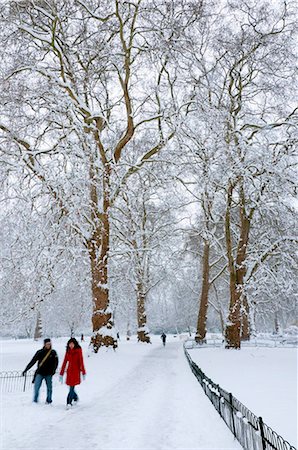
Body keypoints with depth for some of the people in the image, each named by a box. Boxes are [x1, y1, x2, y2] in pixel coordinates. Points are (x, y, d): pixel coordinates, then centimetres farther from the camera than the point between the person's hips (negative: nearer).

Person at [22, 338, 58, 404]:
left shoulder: (53, 353, 2)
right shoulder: (39, 352, -1)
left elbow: (56, 362, 4)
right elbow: (32, 362, 1)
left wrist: (53, 370, -10)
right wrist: (25, 370, 0)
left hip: (48, 374, 0)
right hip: (40, 373, 0)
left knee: (49, 388, 4)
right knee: (36, 387, -6)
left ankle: (48, 401, 20)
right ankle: (35, 401, 10)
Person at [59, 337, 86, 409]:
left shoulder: (78, 351, -6)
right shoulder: (68, 351, 6)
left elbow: (81, 362, -7)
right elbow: (64, 362, 9)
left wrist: (83, 373, -9)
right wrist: (61, 373, 8)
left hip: (76, 371, -4)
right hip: (69, 371, 4)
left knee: (72, 387, -9)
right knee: (71, 387, 12)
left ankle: (69, 403, -5)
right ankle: (75, 397, 36)